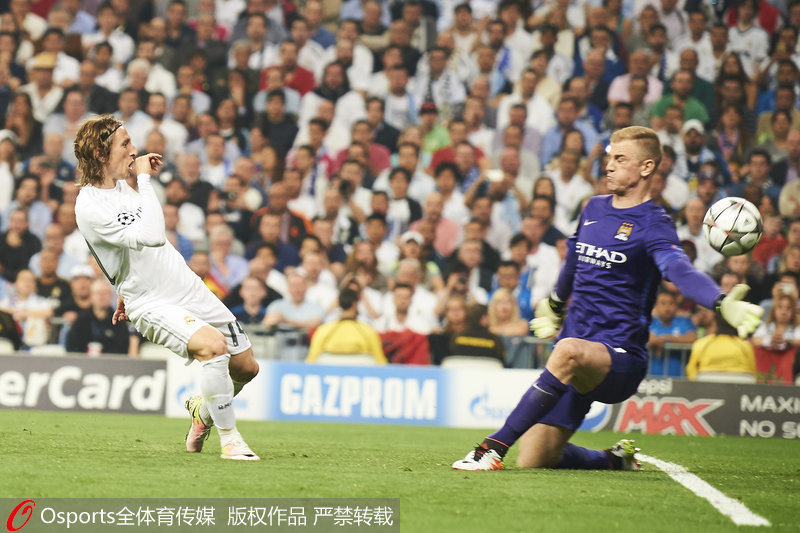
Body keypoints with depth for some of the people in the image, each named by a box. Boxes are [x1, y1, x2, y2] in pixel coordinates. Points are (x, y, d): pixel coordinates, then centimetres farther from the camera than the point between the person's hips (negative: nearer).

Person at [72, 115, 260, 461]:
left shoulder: (121, 183, 7)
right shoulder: (89, 208, -21)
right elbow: (153, 236, -34)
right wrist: (144, 179, -26)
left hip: (190, 289, 8)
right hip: (154, 306, -8)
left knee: (246, 368, 11)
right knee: (214, 345, -33)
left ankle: (203, 411, 43)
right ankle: (230, 441, -18)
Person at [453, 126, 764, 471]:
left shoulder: (652, 223, -7)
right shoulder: (594, 209, 14)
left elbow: (681, 270, -27)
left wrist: (722, 303, -47)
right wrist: (555, 304, 51)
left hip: (620, 355, -7)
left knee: (569, 351, -42)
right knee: (533, 461, -4)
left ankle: (493, 448, -40)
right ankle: (615, 460, 25)